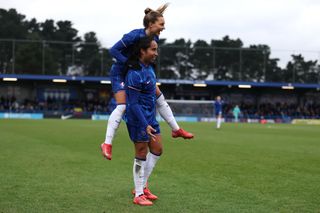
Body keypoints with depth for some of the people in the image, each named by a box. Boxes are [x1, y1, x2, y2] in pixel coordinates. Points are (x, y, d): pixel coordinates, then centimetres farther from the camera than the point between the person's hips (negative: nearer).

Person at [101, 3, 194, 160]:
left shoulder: (155, 38, -4)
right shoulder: (135, 36, -27)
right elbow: (113, 50, -25)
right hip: (121, 73, -8)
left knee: (160, 98, 9)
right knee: (122, 106, -19)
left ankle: (176, 129, 22)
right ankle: (107, 144, -15)